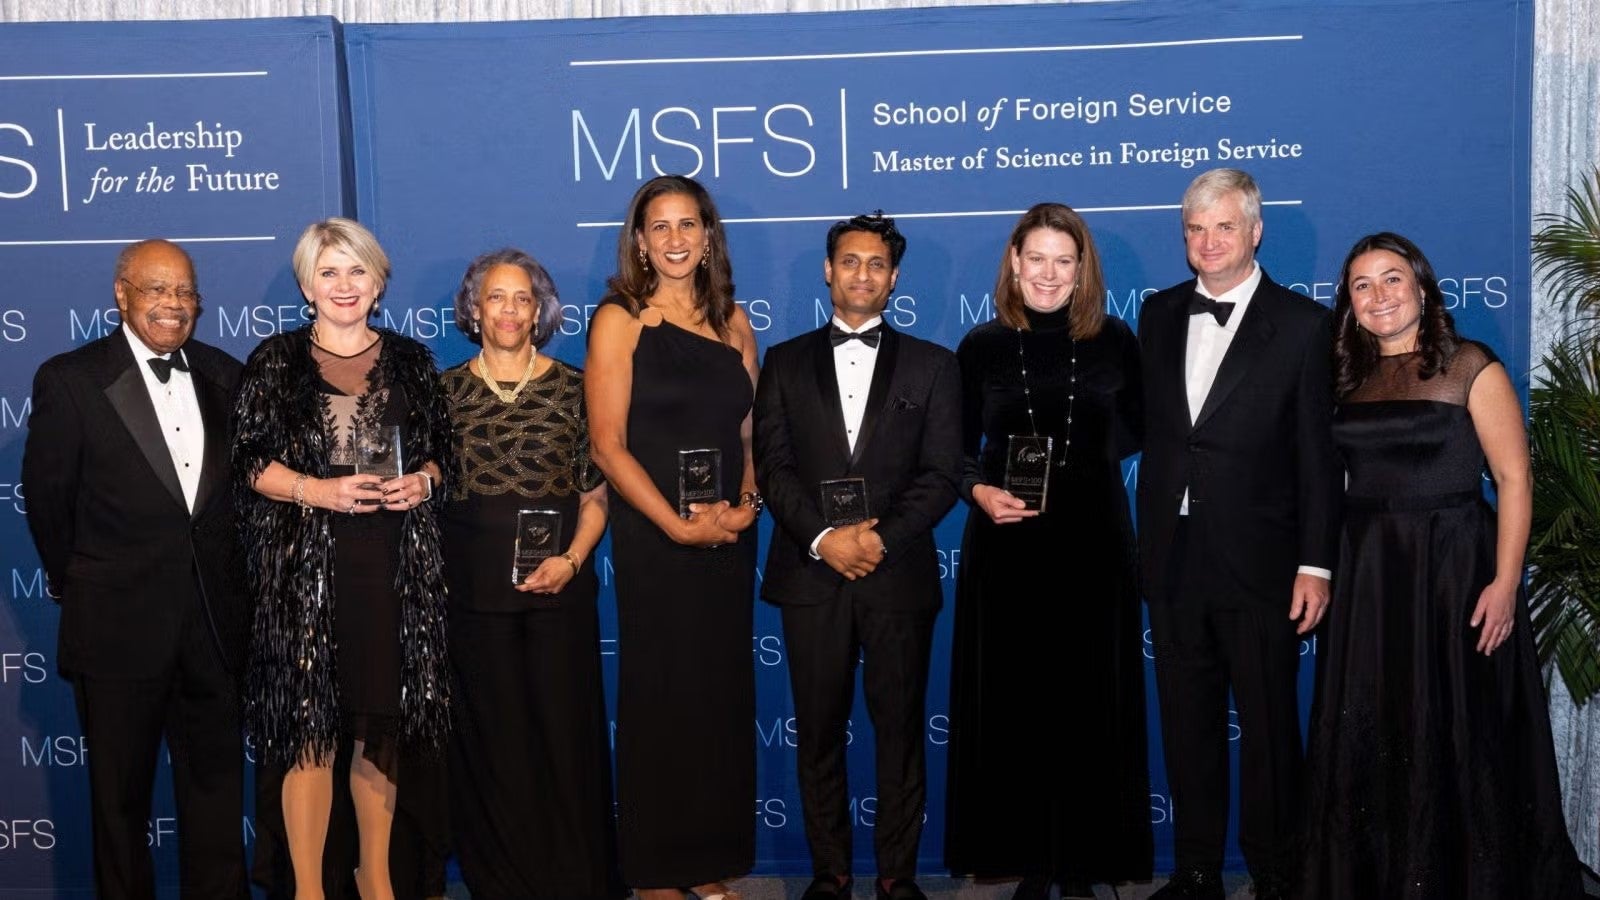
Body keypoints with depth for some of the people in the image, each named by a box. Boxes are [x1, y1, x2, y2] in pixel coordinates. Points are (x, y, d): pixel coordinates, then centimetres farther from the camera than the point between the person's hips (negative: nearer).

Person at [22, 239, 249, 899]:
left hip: (214, 619, 3)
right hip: (119, 624, -3)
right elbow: (46, 499, -1)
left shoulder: (224, 376, 6)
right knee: (120, 792, 11)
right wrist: (77, 589, 4)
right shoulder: (70, 379, -5)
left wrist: (227, 581, 7)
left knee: (217, 780, 12)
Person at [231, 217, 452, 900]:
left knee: (384, 721, 7)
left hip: (396, 565, 3)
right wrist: (319, 491, -15)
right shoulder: (276, 361, 4)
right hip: (306, 567, -2)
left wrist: (422, 481, -5)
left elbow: (440, 451, 16)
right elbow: (252, 463, -1)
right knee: (309, 724, -3)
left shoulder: (410, 360, 12)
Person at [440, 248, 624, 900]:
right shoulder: (446, 390, 6)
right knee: (491, 738, 7)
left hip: (559, 584, -1)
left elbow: (595, 497, 3)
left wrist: (569, 561, -12)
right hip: (475, 588, 1)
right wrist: (435, 573, -3)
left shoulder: (573, 387, 3)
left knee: (565, 731, 2)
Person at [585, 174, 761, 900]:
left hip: (729, 538, 4)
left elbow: (751, 431, 10)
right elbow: (607, 444, -10)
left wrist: (747, 502, -9)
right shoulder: (619, 320, -4)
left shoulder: (732, 321, 10)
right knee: (659, 698, 3)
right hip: (653, 540, -4)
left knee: (723, 696, 9)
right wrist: (677, 525, -16)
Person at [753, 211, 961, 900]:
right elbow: (771, 465, 2)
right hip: (810, 576, 1)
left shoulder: (931, 365, 10)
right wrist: (824, 537, -12)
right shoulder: (786, 362, 11)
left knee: (900, 731, 4)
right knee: (819, 733, 6)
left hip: (900, 575, -1)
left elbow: (941, 472, 1)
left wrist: (883, 537, -12)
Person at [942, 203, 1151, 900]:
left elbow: (1139, 427, 12)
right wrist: (980, 490, -13)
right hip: (1007, 543, 0)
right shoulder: (982, 346, 4)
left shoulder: (1113, 341, 3)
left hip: (1092, 541, 0)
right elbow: (959, 450, 7)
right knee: (1012, 703, 2)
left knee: (1088, 702, 4)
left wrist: (1081, 454, -5)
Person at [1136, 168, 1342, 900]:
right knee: (1187, 724, 13)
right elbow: (1149, 423, 11)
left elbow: (1317, 455, -6)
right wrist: (1146, 544, 3)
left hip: (1258, 563, -4)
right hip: (1173, 559, 4)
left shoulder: (1302, 324, -4)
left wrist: (1315, 564, -10)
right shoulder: (1159, 313, 9)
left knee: (1267, 727, 7)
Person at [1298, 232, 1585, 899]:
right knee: (1371, 739, 10)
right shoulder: (1351, 378, 10)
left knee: (1458, 736, 3)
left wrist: (1505, 583, -17)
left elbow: (1514, 478, -9)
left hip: (1452, 569, -5)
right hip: (1366, 575, 5)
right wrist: (1321, 570, 1)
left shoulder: (1469, 367, -4)